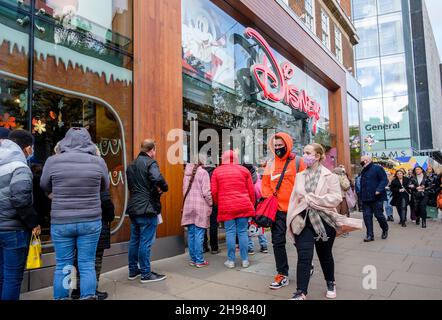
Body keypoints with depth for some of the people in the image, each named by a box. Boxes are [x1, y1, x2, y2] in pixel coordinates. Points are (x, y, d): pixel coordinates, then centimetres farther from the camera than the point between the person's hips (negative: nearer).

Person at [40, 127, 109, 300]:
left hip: (61, 222, 0)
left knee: (62, 266, 13)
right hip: (90, 221, 0)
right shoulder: (98, 162, -6)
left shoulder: (53, 161, -6)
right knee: (87, 265, 9)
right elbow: (105, 187, 10)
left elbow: (45, 187, 10)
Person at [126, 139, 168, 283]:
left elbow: (130, 185, 18)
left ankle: (133, 271, 27)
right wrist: (164, 188, -11)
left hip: (133, 208, 8)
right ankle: (146, 274, 9)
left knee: (134, 240, 16)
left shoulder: (132, 165, 15)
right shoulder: (150, 163, -12)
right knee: (146, 242, 0)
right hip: (147, 208, -8)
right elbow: (158, 179, -29)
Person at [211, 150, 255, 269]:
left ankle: (231, 260, 11)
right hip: (243, 206, 1)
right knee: (242, 232, 6)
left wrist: (218, 204, 18)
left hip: (226, 207, 0)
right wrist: (251, 205, 17)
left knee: (230, 232, 5)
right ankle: (245, 260, 13)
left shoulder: (217, 171, 5)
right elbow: (251, 190, 6)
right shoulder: (244, 170, 6)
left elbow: (214, 192, 3)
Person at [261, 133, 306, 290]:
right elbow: (265, 184, 9)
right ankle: (282, 275, 16)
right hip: (277, 209, 3)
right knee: (278, 242, 4)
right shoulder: (270, 164, 7)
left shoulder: (297, 161, -2)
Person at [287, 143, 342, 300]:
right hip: (303, 221, 2)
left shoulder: (329, 176, -4)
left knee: (325, 255, 16)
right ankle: (301, 292, 0)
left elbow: (336, 198, -14)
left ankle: (330, 283, 40)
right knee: (304, 257, -6)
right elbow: (294, 199, 8)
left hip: (324, 221, -2)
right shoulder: (300, 176, 9)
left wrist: (312, 199, -18)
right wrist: (291, 220, 1)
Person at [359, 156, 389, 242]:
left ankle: (385, 230, 29)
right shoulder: (363, 171, 18)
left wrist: (379, 190, -25)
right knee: (367, 216, 1)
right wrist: (361, 196, 19)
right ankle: (370, 235, 6)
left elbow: (384, 180, -12)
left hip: (377, 197, -7)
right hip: (366, 198, 7)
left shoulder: (377, 168, -5)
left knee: (379, 215, 0)